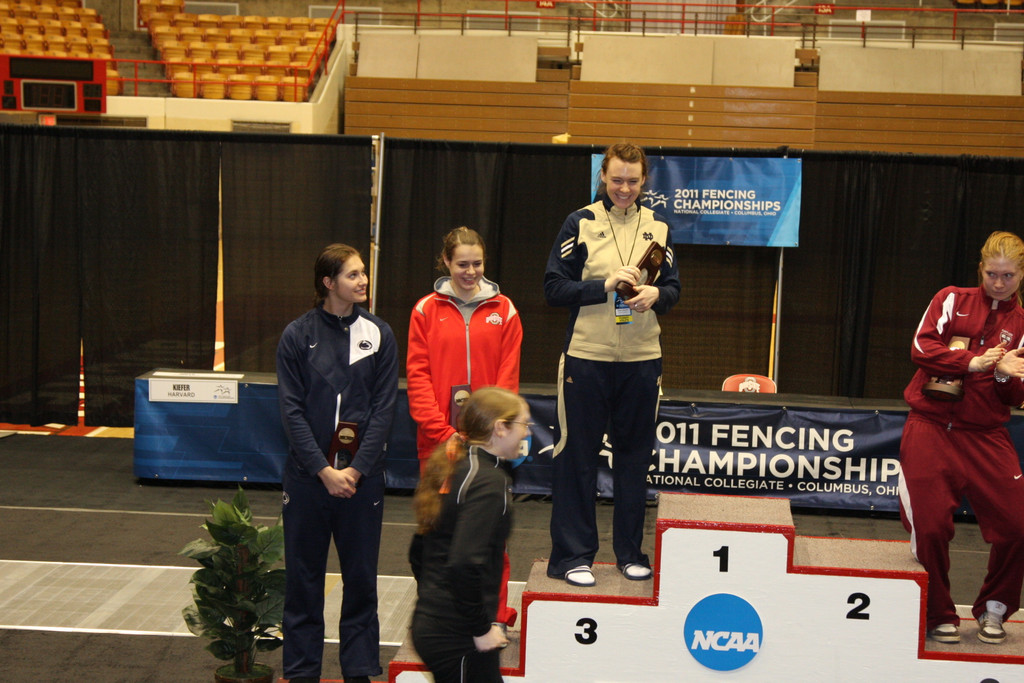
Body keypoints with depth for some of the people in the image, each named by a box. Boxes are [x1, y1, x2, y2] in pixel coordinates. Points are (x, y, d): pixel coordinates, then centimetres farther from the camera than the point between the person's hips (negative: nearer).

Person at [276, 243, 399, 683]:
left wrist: (356, 469, -10)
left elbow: (385, 407, -2)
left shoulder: (379, 334, 1)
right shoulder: (297, 335, -1)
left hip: (362, 475, 1)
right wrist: (323, 470, -12)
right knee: (303, 576, 7)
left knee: (361, 575, 7)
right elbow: (291, 410, -4)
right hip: (307, 474, -1)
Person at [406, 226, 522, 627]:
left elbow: (508, 379, 2)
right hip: (438, 440, 0)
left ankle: (495, 616, 10)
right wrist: (444, 432, -9)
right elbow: (417, 376, -1)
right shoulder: (427, 310, 4)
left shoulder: (503, 311, 5)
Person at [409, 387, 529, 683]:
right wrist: (482, 629, -16)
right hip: (458, 636, -9)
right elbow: (465, 564, -25)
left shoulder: (451, 469, 11)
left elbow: (418, 552, 17)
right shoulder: (489, 480, -16)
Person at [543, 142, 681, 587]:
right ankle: (572, 554, 10)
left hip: (642, 359, 3)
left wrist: (656, 295, -11)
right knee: (577, 456, 1)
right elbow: (554, 288, -5)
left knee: (635, 457, 10)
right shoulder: (580, 223, -1)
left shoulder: (657, 227, 9)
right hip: (586, 357, -3)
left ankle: (630, 552, 22)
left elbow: (673, 287, 11)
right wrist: (605, 285, -17)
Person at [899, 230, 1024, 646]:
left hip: (986, 436, 2)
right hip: (931, 428, -2)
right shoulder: (952, 300, 5)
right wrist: (975, 362, -18)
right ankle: (939, 617, 16)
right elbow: (921, 349, -9)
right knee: (930, 525, -6)